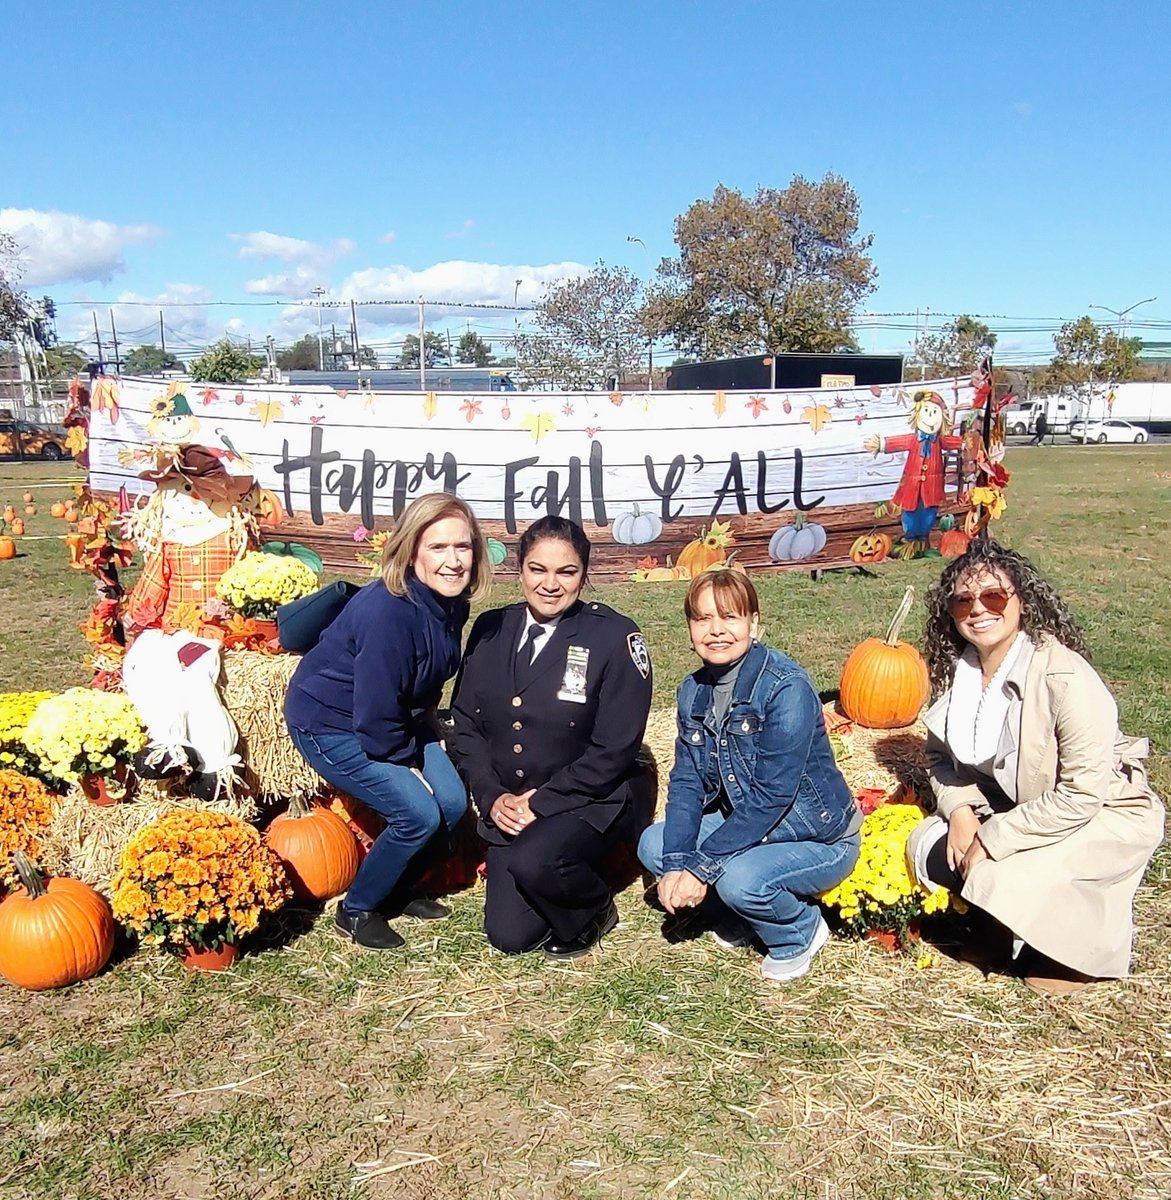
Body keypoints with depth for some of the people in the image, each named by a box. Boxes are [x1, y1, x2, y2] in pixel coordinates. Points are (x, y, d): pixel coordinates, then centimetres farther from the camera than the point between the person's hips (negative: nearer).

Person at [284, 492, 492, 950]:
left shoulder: (451, 603, -8)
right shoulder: (388, 612, -33)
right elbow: (376, 713, -27)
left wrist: (428, 726, 2)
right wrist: (407, 762, -13)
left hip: (397, 717, 8)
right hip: (330, 723, -8)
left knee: (452, 801, -1)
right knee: (418, 814, -15)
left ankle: (395, 889, 24)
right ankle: (357, 910, 9)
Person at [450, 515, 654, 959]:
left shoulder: (615, 638, -15)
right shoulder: (491, 630, 0)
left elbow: (614, 750, -16)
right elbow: (466, 722, 3)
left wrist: (543, 802, -17)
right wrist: (492, 796, -10)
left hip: (592, 802, -5)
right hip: (510, 805, 5)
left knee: (532, 862, -33)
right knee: (510, 935, 1)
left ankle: (592, 910, 0)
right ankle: (569, 883, 31)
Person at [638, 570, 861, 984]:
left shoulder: (786, 687, -26)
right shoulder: (694, 690, -3)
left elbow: (770, 796, -29)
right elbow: (686, 782, -5)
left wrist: (701, 866, -27)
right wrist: (676, 863, -20)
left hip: (819, 838, -7)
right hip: (743, 824, 7)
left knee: (739, 877, -32)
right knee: (654, 845, -8)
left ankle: (801, 934, 2)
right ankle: (739, 919, 13)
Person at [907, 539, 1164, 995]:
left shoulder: (1065, 677, -29)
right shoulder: (957, 668, -8)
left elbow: (1082, 795, -28)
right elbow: (940, 755, 4)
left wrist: (992, 839, -25)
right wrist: (960, 808, -16)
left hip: (1105, 814, -7)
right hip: (1015, 804, 7)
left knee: (1002, 881, -26)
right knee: (928, 848, -11)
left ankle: (1082, 945, 5)